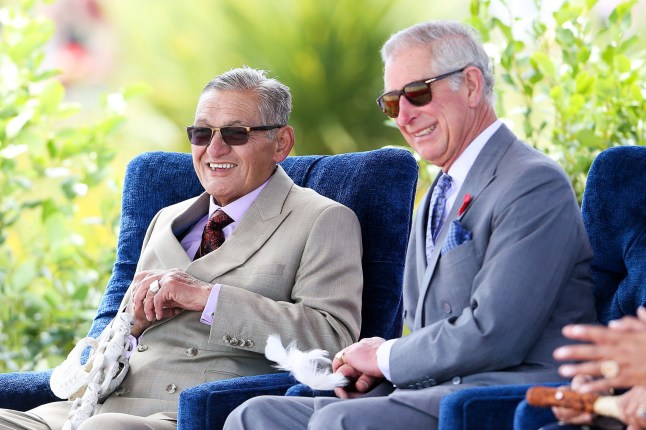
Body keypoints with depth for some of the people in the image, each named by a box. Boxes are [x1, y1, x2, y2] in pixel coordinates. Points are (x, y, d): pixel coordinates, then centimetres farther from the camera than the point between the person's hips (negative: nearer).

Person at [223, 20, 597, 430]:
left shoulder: (534, 185, -9)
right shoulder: (437, 201, 24)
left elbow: (492, 335, -18)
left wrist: (386, 357, -5)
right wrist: (370, 365, 3)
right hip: (434, 393, 10)